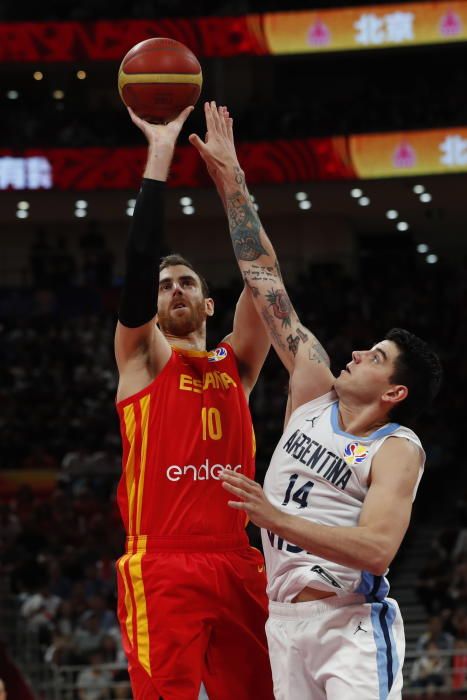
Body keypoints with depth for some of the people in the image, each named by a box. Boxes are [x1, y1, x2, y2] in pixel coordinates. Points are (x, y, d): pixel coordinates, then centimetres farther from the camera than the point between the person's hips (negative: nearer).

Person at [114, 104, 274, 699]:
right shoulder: (142, 357, 9)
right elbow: (139, 262, -4)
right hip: (162, 566, -4)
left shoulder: (235, 363, 19)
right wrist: (160, 153, -5)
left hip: (237, 566, 4)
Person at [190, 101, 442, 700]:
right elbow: (265, 281, 11)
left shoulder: (397, 450, -6)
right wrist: (230, 179, 12)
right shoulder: (314, 388, 10)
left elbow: (377, 551, -22)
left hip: (351, 623, -6)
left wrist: (275, 519, -28)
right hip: (284, 621, 6)